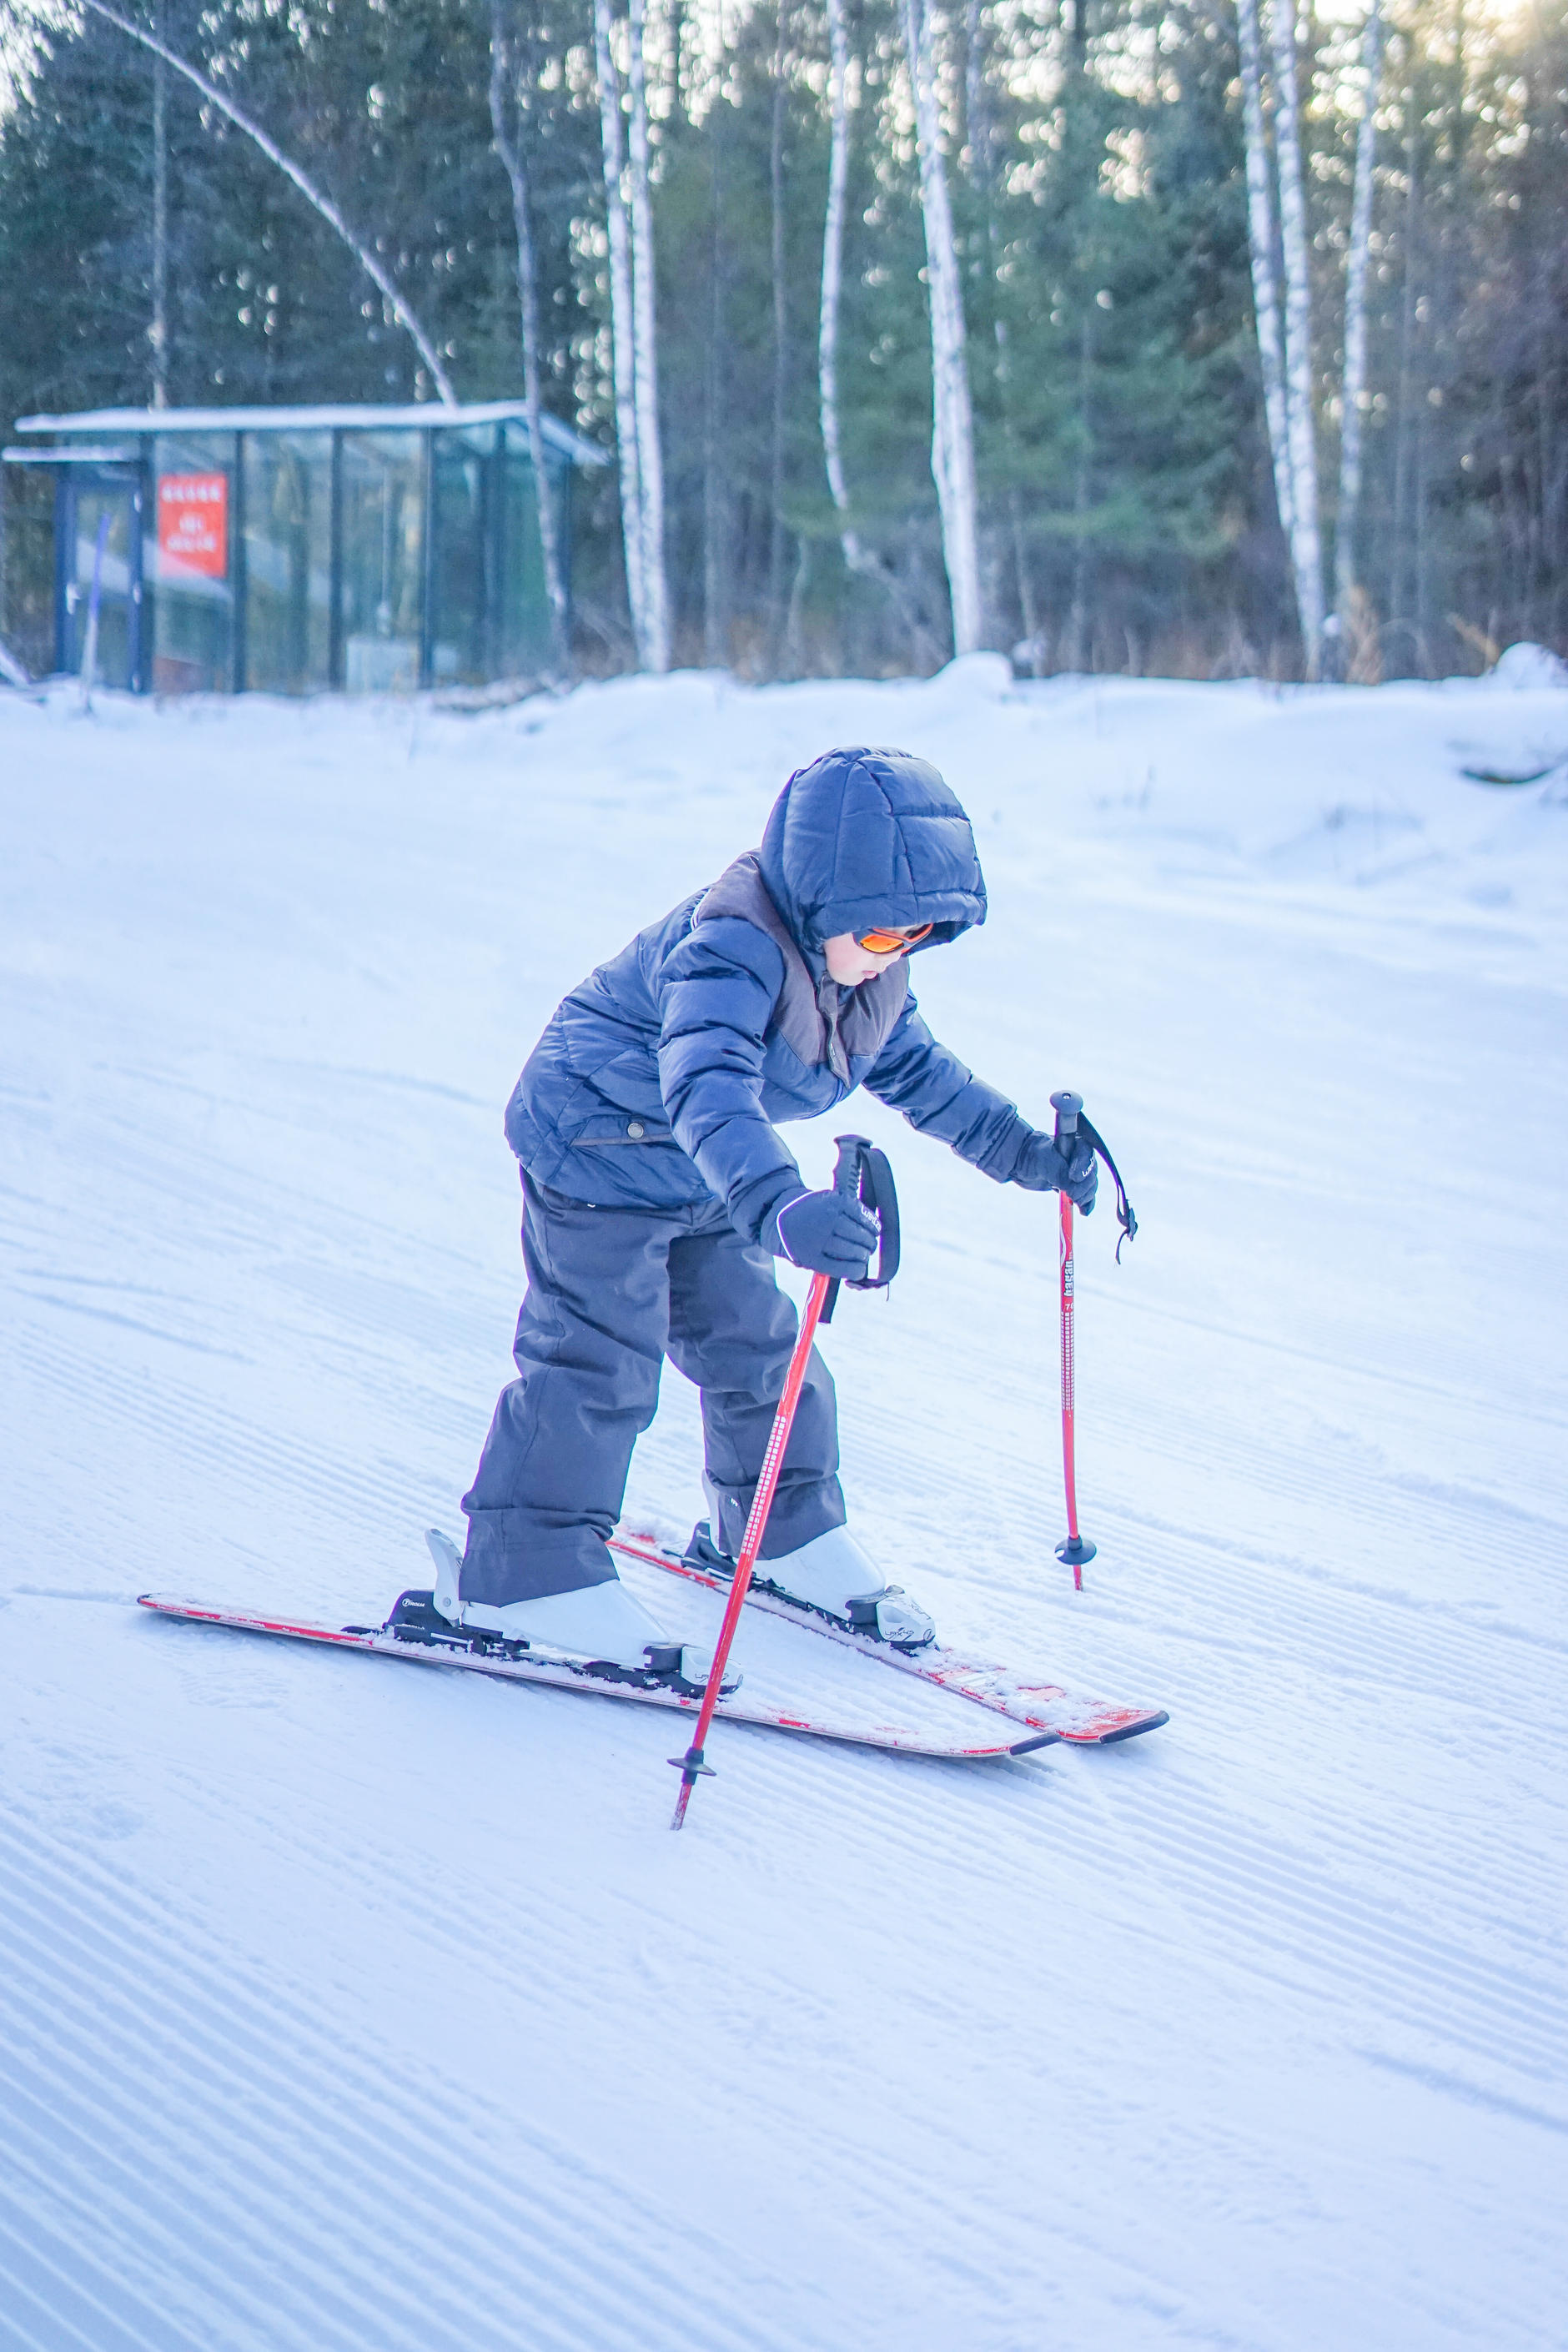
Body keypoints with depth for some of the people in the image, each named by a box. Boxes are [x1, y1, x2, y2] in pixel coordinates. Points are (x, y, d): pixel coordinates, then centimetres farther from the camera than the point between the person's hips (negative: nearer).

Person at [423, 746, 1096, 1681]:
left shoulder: (866, 968, -4)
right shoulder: (728, 952, -34)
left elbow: (918, 1071, 12)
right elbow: (707, 1088, -50)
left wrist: (1024, 1150, 8)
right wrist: (776, 1203, -66)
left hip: (704, 1178, 9)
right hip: (599, 1145, -8)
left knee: (753, 1339, 13)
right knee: (599, 1357, -12)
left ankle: (786, 1531, 31)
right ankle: (522, 1571, -5)